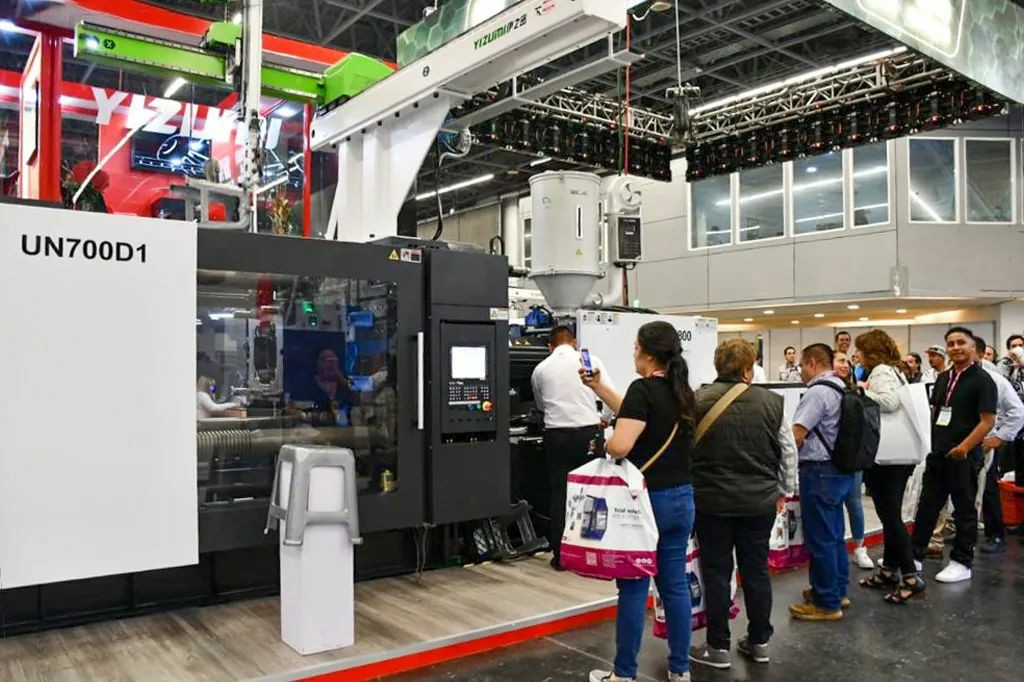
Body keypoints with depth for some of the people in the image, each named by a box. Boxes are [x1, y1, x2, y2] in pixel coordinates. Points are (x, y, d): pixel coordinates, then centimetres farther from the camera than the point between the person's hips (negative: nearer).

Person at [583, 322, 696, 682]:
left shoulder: (643, 388, -17)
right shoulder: (682, 391, 8)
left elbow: (620, 446, -26)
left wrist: (603, 441, -5)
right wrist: (598, 386, 19)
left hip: (646, 500, -7)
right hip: (681, 499, 7)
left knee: (634, 587, 3)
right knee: (675, 584, 14)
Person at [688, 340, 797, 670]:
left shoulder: (697, 401, -9)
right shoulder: (772, 402, -2)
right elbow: (789, 452, 6)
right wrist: (784, 490, 19)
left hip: (712, 499, -2)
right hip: (760, 500, 3)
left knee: (717, 572, 6)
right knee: (757, 570, 14)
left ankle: (718, 647, 15)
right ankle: (759, 641, 26)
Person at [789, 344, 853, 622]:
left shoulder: (817, 392, -19)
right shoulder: (842, 388, 11)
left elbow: (796, 436, -19)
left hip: (819, 471, -10)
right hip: (840, 469, 10)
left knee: (820, 539, -1)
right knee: (835, 534, 19)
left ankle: (827, 603, 7)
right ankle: (838, 590, 31)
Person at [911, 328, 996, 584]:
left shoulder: (981, 380, -8)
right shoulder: (943, 378, 11)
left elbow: (988, 420, -14)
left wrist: (965, 446, -22)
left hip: (964, 456, -6)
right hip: (937, 453, 6)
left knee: (964, 509, 5)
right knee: (927, 505, 11)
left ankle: (962, 563, 16)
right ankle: (914, 555, 20)